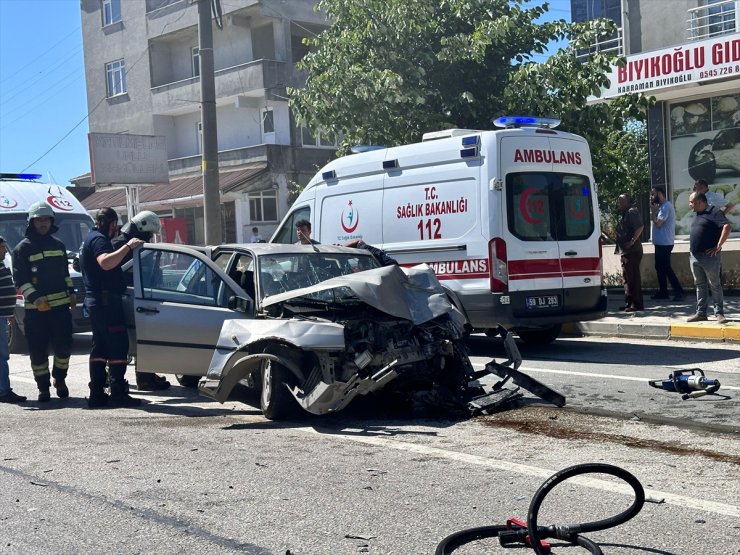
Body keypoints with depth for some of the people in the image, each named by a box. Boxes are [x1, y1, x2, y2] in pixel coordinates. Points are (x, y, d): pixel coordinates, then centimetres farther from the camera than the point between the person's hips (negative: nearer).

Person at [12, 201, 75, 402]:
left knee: (64, 345, 3)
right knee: (38, 351, -1)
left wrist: (71, 293, 14)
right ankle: (43, 387, 11)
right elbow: (20, 280, -7)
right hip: (36, 309, -4)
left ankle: (59, 379, 24)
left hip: (61, 305, 4)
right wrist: (35, 298, -18)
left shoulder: (58, 245, 14)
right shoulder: (23, 248, -2)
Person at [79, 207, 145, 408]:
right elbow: (106, 262, -32)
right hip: (106, 300, -11)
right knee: (118, 346, -10)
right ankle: (118, 394, -11)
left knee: (100, 347, 12)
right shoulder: (98, 239, -12)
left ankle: (97, 394, 14)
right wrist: (128, 246, -29)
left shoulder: (90, 239, 21)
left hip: (95, 301, 11)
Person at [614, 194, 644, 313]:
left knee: (633, 277, -8)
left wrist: (632, 241, -25)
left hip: (632, 251, -11)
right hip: (625, 251, 11)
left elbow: (639, 227, -23)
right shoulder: (622, 214, 19)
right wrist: (618, 246, 19)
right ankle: (629, 302, 22)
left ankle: (637, 304, -5)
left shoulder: (632, 212, -11)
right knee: (626, 277, 15)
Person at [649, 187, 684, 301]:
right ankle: (663, 292, 19)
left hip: (664, 243, -10)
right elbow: (657, 221, 14)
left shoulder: (666, 207, -16)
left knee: (666, 268, -10)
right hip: (661, 243, 10)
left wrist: (652, 210, -12)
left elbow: (657, 223, -23)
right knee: (659, 267, 14)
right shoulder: (662, 206, 15)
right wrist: (654, 211, 2)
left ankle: (679, 291, -10)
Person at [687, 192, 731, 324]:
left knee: (715, 285, -1)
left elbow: (726, 227, -21)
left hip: (709, 257, -8)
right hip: (694, 256, 8)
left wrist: (718, 246, -21)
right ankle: (701, 313, 16)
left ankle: (719, 313, 3)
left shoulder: (714, 212, -10)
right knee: (700, 285, 11)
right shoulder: (696, 214, 16)